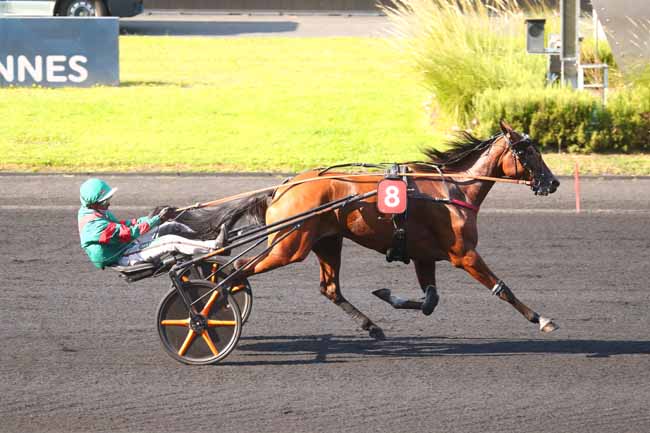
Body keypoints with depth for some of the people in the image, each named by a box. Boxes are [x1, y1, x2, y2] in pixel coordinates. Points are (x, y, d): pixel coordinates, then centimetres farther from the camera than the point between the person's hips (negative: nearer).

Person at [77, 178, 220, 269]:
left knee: (172, 227, 6)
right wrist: (158, 219, -22)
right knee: (172, 242, -21)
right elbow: (129, 233, -25)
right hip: (124, 257, -10)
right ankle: (213, 246, -18)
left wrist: (149, 218, -1)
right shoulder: (95, 226, -26)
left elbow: (120, 225, 12)